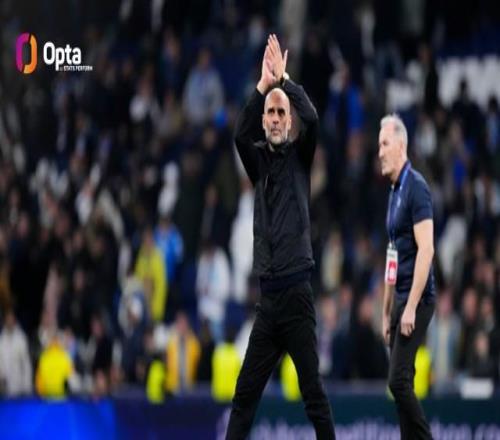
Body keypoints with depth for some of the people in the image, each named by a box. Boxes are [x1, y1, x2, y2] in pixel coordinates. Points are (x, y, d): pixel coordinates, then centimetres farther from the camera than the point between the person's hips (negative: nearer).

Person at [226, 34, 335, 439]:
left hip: (296, 292, -3)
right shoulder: (257, 159, 11)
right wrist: (262, 86, -20)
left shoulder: (299, 156, 5)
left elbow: (313, 119, -15)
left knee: (313, 391, -5)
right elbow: (240, 133, -10)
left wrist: (284, 79, -16)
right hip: (267, 295, 3)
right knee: (246, 392, 2)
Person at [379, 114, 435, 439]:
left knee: (399, 381, -14)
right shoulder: (395, 192, 16)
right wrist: (387, 312, 21)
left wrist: (411, 307, -22)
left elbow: (426, 249, -19)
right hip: (401, 301, 9)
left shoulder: (416, 188, -12)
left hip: (417, 299, -9)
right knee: (402, 384, 5)